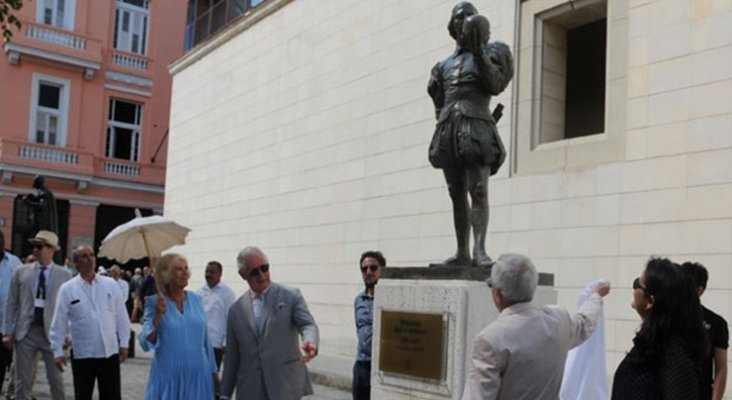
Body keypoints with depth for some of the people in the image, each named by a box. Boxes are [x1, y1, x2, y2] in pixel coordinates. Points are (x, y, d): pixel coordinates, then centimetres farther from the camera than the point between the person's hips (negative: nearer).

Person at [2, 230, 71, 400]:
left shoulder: (64, 275, 0)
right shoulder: (21, 272, 5)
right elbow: (11, 304, 6)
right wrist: (7, 332, 1)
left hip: (52, 333, -1)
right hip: (25, 332, 2)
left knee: (56, 380, 6)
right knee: (22, 381, 7)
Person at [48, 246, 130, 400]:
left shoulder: (110, 284, 2)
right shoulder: (67, 289, -3)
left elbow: (121, 316, 6)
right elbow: (59, 322, -1)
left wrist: (124, 344, 4)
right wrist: (58, 351, -3)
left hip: (110, 351, 2)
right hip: (82, 354, -2)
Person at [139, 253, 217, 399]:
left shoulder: (196, 299, 4)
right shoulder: (154, 302, -6)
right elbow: (146, 343, -10)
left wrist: (213, 370, 13)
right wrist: (158, 316, -22)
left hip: (198, 374, 3)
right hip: (168, 376, -3)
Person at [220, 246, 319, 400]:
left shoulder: (290, 296, 2)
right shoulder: (236, 309, 10)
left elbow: (308, 324, -11)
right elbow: (232, 356, 13)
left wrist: (310, 343, -34)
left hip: (285, 387, -3)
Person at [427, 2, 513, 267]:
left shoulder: (488, 53, 11)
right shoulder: (446, 64, 24)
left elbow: (495, 85, -6)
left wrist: (479, 52, -11)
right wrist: (434, 90, 6)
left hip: (475, 127, -5)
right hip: (448, 129, 5)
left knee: (478, 190, -16)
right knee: (457, 194, 3)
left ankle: (479, 249, -22)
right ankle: (462, 252, 5)